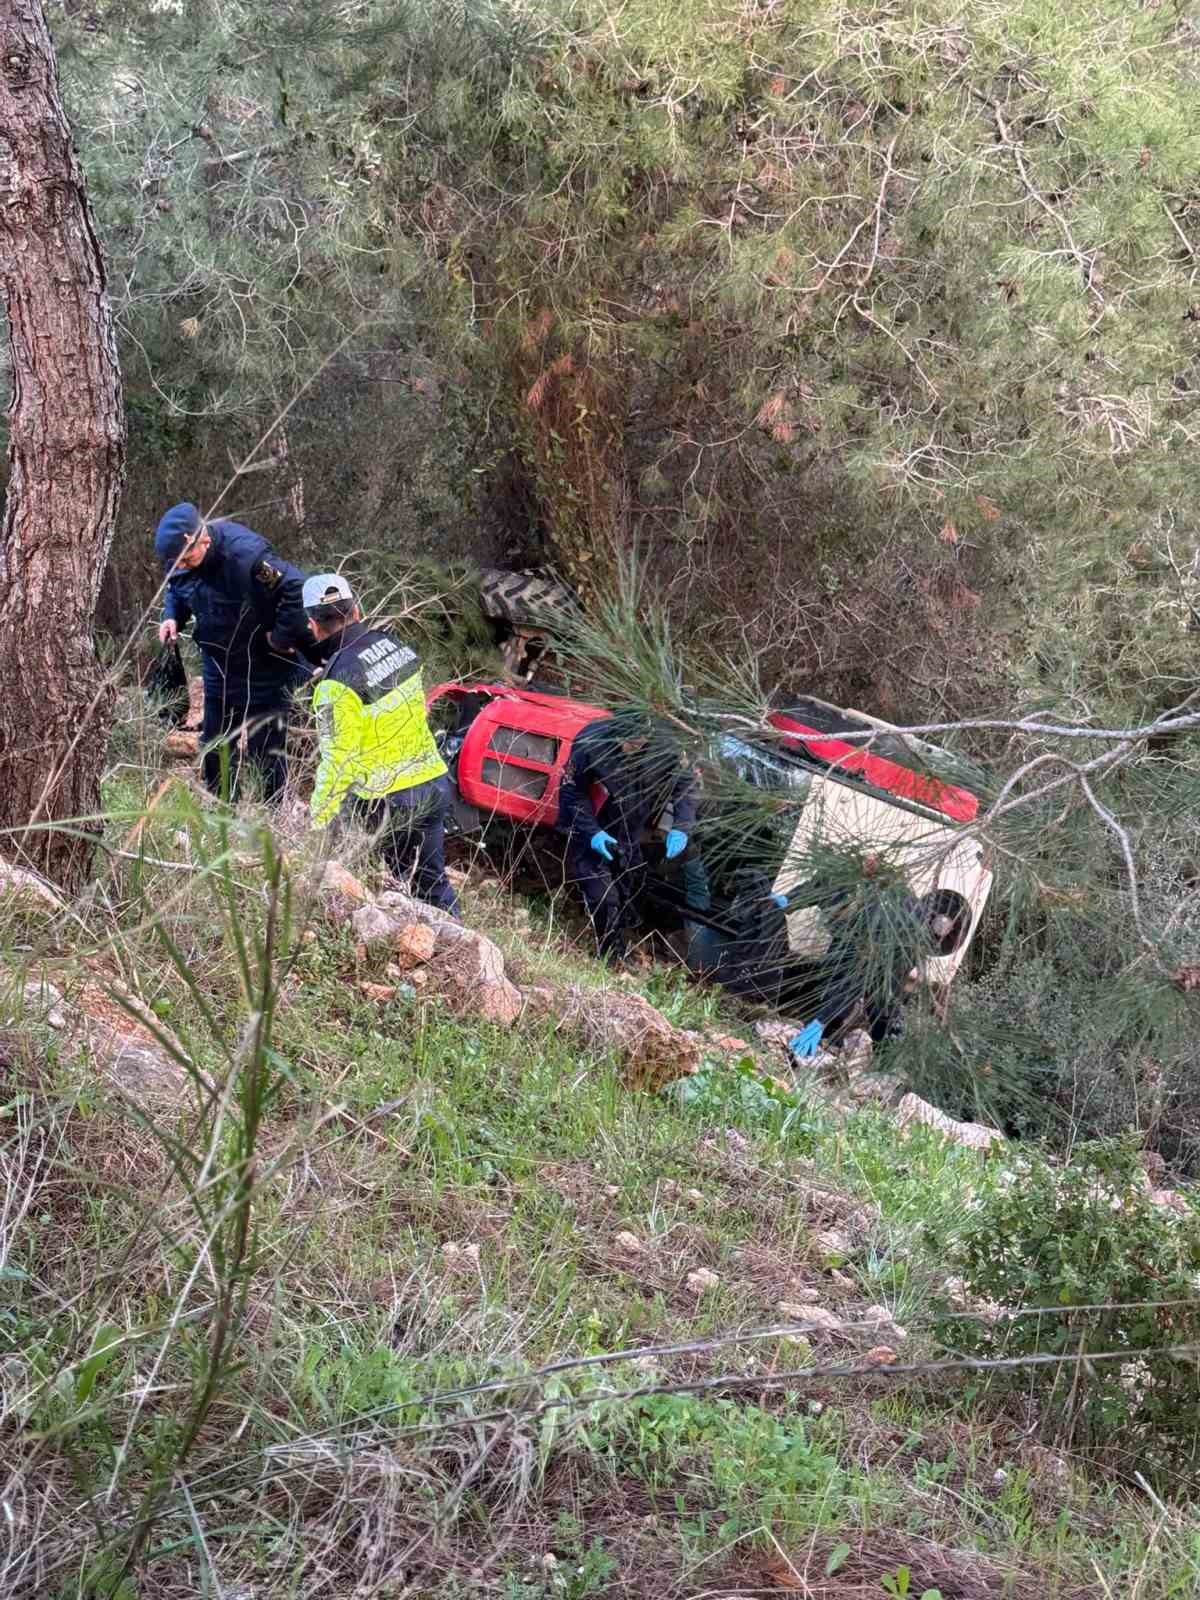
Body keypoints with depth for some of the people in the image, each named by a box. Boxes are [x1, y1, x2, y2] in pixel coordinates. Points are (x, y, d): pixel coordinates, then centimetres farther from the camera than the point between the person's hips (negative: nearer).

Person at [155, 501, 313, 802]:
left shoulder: (245, 555, -31)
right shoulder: (178, 558, -7)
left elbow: (296, 588, -32)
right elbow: (175, 592, 14)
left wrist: (282, 637, -24)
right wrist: (172, 617, -7)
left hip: (263, 672, -7)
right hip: (219, 670, 7)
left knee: (266, 752, 0)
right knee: (214, 747, 15)